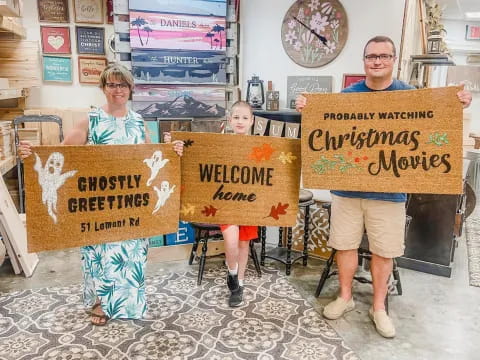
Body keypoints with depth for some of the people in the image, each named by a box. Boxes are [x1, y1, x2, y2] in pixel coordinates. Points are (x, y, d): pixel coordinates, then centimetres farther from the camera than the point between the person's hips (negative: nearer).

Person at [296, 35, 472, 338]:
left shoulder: (410, 95, 0)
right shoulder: (347, 95, 4)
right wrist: (307, 110, -9)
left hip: (388, 189, -1)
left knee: (384, 250, 8)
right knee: (345, 244, 11)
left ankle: (379, 307, 27)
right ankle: (345, 297, 31)